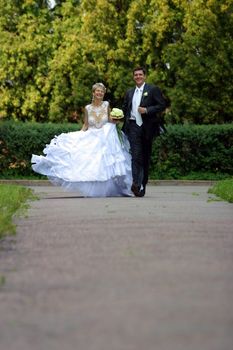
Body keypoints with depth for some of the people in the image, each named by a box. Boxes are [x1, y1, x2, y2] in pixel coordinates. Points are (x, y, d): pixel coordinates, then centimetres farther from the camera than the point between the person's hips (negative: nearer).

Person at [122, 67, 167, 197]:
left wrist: (147, 110, -15)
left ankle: (143, 185, 16)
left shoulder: (153, 89, 3)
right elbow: (125, 108, 27)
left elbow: (162, 105, -4)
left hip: (147, 127, -2)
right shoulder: (129, 92, 18)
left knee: (146, 156, 6)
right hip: (133, 127, 2)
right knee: (136, 155, -13)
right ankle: (136, 184, -24)